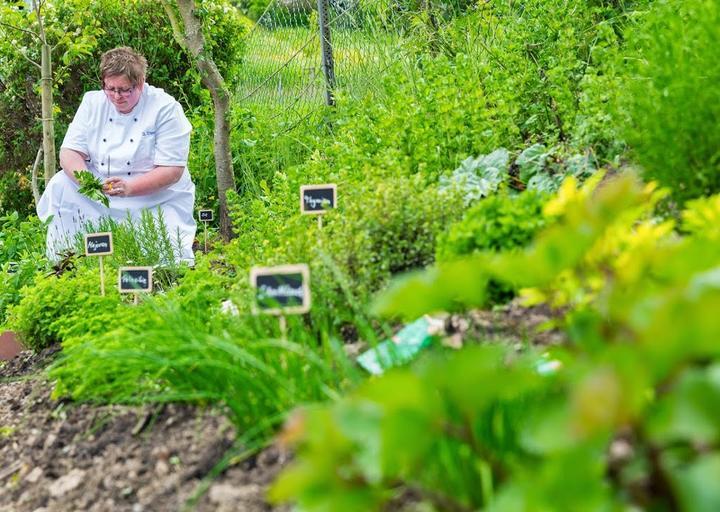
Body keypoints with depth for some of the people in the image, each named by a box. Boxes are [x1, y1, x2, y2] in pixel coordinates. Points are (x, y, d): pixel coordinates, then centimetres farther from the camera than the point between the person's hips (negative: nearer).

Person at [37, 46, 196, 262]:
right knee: (61, 185, -19)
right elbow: (69, 152, -3)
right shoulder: (93, 102, 1)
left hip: (156, 201, -4)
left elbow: (172, 171, -16)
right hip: (98, 195, 4)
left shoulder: (166, 109, -11)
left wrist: (130, 188, -30)